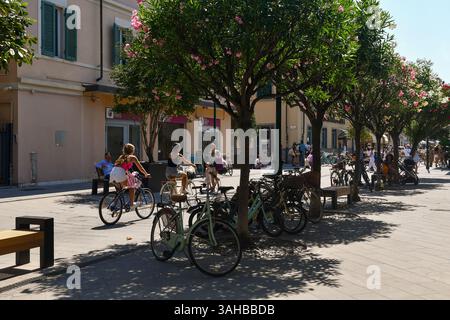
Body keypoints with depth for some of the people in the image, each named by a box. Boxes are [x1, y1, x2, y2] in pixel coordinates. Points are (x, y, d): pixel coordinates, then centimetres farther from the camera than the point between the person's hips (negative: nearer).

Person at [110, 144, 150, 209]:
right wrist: (146, 174, 29)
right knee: (131, 187, 13)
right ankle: (131, 204, 10)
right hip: (120, 173, -6)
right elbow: (140, 167, 15)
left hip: (113, 173, 6)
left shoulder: (121, 157, 32)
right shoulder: (132, 157, 13)